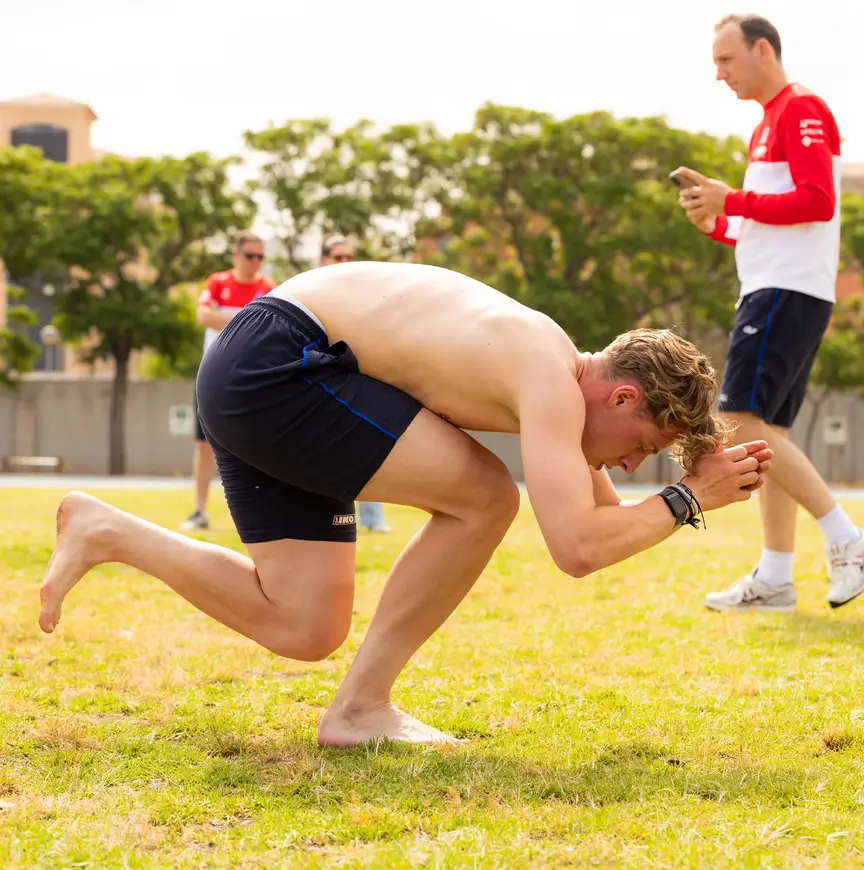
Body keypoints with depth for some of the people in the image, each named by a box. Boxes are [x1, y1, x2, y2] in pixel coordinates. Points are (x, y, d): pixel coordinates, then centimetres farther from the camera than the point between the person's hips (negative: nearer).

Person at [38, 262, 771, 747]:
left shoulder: (552, 369, 12)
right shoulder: (551, 379, -18)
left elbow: (605, 520, 24)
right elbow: (577, 548, -28)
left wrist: (702, 474, 10)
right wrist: (686, 502, -14)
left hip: (244, 382, 10)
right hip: (273, 362, -10)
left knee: (303, 630, 6)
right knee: (484, 499, -13)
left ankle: (103, 531, 16)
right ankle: (360, 708, -3)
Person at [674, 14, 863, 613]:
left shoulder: (801, 109, -7)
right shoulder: (771, 124, 23)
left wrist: (733, 200, -15)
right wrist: (716, 223, 10)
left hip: (788, 293, -10)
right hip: (775, 292, 10)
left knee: (743, 420, -17)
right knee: (766, 432, 8)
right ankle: (775, 579, 9)